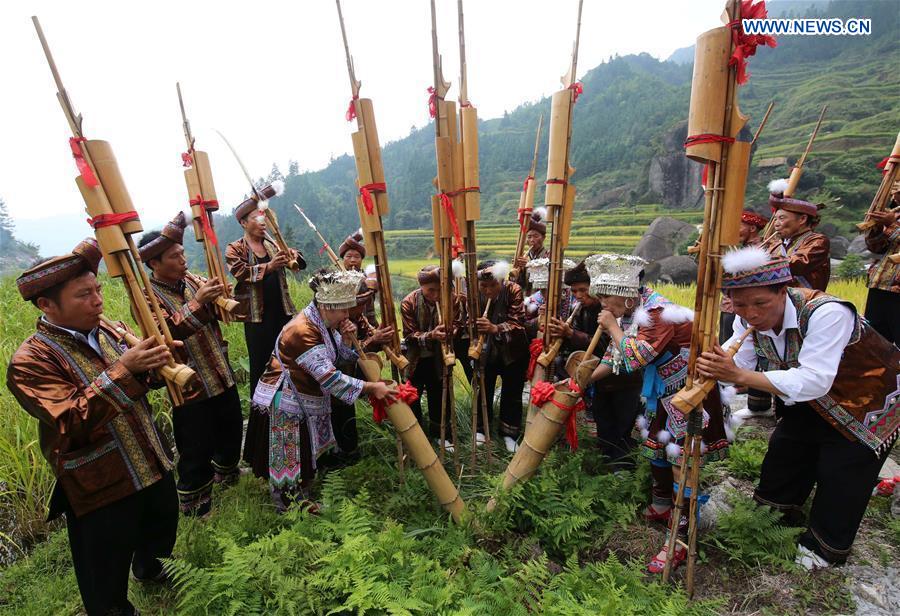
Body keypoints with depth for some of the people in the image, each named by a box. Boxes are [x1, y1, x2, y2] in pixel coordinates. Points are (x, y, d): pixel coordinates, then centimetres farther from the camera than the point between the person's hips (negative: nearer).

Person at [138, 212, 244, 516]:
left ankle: (226, 475, 49)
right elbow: (168, 331, -28)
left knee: (232, 431, 23)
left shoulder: (192, 280, 4)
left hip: (223, 377, 6)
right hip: (191, 388, -6)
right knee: (197, 451, 7)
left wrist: (219, 296, -17)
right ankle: (194, 507, 29)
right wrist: (197, 302, -38)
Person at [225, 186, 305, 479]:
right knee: (261, 367, 3)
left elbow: (299, 262, 5)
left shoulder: (273, 244, 13)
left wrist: (293, 256, -18)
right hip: (258, 318, -4)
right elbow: (241, 273, -17)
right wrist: (268, 266, -32)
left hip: (282, 313, 4)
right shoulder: (235, 249, 0)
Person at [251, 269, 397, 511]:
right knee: (293, 461, 6)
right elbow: (329, 377, -34)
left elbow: (341, 355, 8)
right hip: (289, 403, -9)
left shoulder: (325, 322, 0)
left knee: (306, 457, 21)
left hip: (309, 401, 9)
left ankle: (302, 501, 39)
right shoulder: (302, 331, -30)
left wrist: (347, 339, -14)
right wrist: (370, 387, -33)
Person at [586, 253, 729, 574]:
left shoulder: (660, 313, -29)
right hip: (665, 393, 9)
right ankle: (661, 508, 40)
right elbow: (614, 357, 6)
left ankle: (679, 542, 7)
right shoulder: (632, 312, 0)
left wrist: (612, 327, -20)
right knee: (656, 448, 19)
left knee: (682, 459, -4)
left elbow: (633, 358, -33)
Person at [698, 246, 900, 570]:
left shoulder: (826, 312, -39)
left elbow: (814, 381, -45)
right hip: (812, 401, 7)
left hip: (868, 400, -6)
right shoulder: (749, 319, -16)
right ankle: (781, 514, 42)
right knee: (785, 452, 16)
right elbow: (739, 364, -19)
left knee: (842, 475, 2)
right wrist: (715, 366, -41)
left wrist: (739, 375, -52)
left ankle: (827, 547, 27)